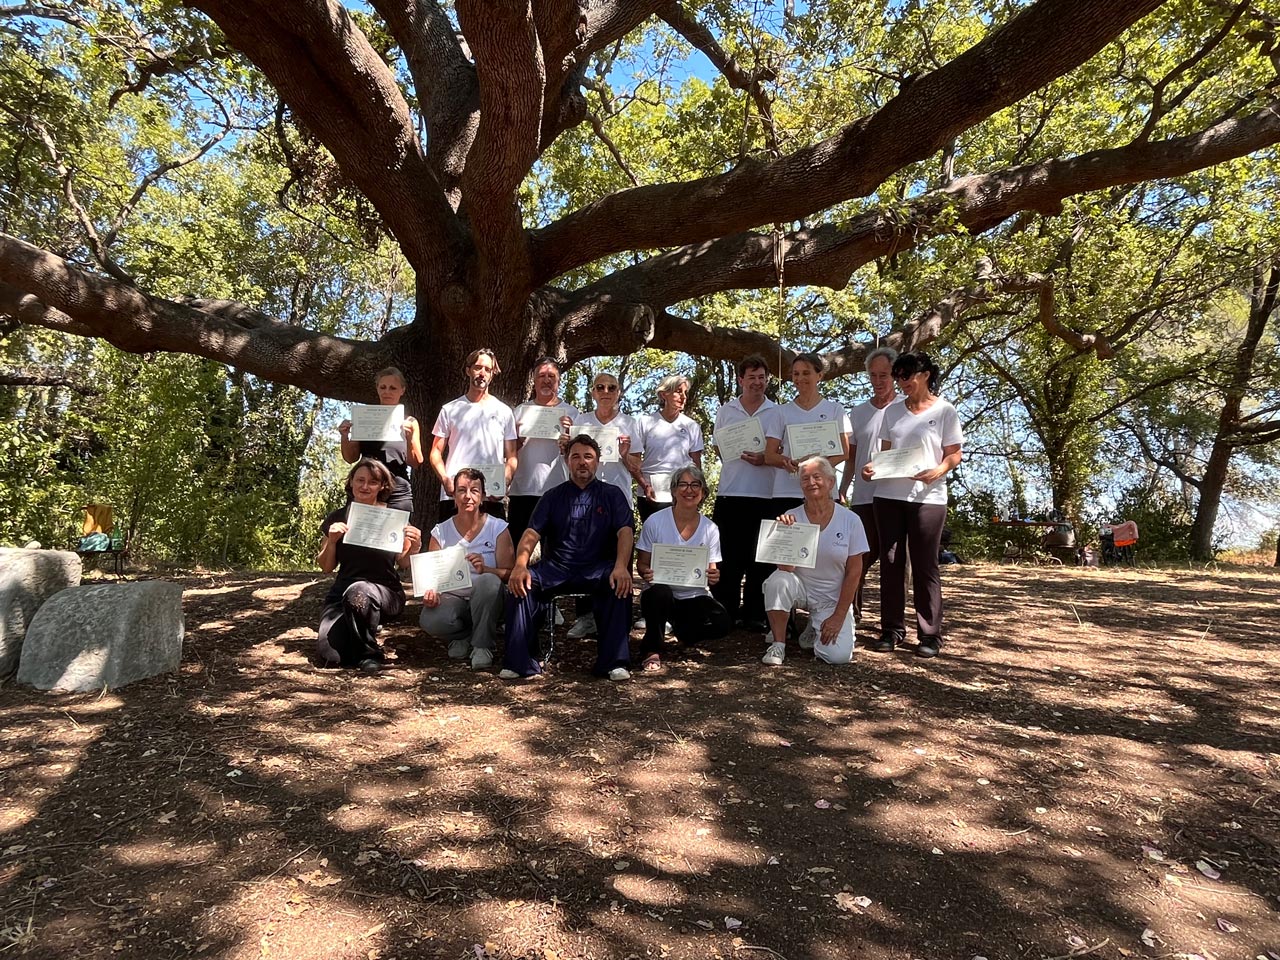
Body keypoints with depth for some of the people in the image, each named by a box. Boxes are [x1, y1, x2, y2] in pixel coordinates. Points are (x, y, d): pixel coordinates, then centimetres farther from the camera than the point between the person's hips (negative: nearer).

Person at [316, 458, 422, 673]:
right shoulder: (337, 518, 6)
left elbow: (403, 563, 5)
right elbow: (326, 567, 9)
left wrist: (414, 547, -16)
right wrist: (332, 540, -9)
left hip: (385, 590, -2)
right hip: (342, 591, 2)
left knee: (358, 592, -39)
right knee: (329, 656, -21)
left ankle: (369, 653, -12)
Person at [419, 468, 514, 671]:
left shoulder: (498, 528, -2)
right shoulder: (440, 532, 5)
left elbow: (509, 574, -8)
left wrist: (485, 569, -29)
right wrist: (430, 593, -18)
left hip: (485, 599, -1)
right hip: (452, 598, 1)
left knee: (488, 581, -36)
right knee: (429, 621, -32)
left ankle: (483, 645, -13)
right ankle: (464, 637, 4)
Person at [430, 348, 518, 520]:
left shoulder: (504, 412, 11)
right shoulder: (450, 409, 11)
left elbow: (511, 457, 9)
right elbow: (436, 452, 11)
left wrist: (504, 484, -10)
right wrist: (445, 480, -7)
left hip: (492, 499, 0)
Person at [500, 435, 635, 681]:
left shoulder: (611, 495, 11)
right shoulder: (552, 497, 15)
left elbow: (625, 531, -4)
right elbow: (532, 533, 2)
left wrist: (620, 566, -25)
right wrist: (520, 565, -19)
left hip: (598, 569, -1)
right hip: (556, 568, 2)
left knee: (620, 584, -33)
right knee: (520, 581, -26)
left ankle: (614, 662, -25)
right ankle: (520, 661, -21)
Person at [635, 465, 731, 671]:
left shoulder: (710, 529, -1)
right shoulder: (655, 522, -8)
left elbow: (711, 572, 4)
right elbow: (641, 564, -2)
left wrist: (713, 577, -21)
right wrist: (646, 573, -26)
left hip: (694, 597, 2)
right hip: (661, 595, -2)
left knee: (723, 623, -25)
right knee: (660, 593, -38)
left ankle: (684, 632, 10)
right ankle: (652, 651, -12)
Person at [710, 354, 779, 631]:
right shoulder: (725, 411, 11)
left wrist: (765, 458, -12)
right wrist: (737, 457, -2)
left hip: (765, 495, -1)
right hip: (730, 493, 1)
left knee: (760, 559, 4)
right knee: (728, 557, 4)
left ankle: (754, 615, 13)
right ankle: (726, 612, 13)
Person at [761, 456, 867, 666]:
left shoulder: (850, 520, -10)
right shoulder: (791, 519, -9)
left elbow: (854, 572, -6)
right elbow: (786, 568, -15)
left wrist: (839, 616, -10)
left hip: (834, 598, 0)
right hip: (801, 588, 0)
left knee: (838, 655, -21)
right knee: (777, 580, -34)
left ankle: (817, 629, 16)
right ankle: (778, 644, -12)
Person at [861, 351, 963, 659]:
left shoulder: (945, 411, 2)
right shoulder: (892, 410, 12)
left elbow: (955, 455, 0)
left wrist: (938, 471, -19)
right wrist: (872, 467, -5)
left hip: (928, 498, -4)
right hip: (888, 495, 4)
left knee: (924, 565, -1)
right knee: (890, 562, 4)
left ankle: (930, 635, 8)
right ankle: (891, 630, 13)